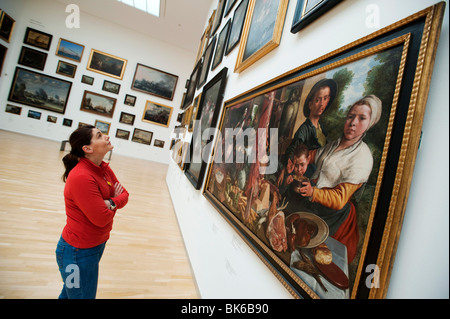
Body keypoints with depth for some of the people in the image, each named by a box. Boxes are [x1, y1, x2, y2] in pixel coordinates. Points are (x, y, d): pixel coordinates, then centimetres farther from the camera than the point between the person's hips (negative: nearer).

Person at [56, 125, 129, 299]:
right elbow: (102, 218, -27)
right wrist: (114, 202, -8)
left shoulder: (104, 168, -1)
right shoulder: (81, 177, -29)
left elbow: (124, 195, 2)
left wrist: (111, 203, -18)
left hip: (97, 244, 8)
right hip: (79, 252, -8)